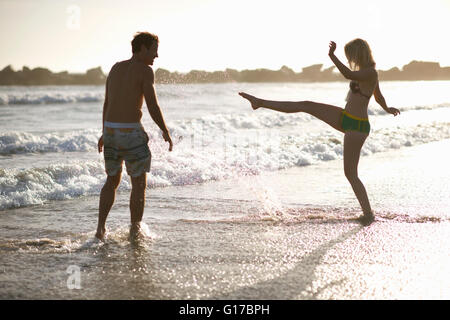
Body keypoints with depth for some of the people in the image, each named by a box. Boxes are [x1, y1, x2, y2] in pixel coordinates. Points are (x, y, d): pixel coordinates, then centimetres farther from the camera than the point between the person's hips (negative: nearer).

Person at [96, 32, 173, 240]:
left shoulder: (116, 68, 13)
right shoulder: (145, 70, -9)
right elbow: (152, 106, -14)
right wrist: (166, 132, -1)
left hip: (110, 129, 7)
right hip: (131, 132, -7)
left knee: (112, 181, 19)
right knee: (139, 184, 7)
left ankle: (101, 227, 14)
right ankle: (135, 231, 10)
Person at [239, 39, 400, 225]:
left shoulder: (370, 72, -16)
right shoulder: (367, 73, 12)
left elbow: (348, 75, -37)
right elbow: (379, 97, 30)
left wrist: (332, 56, -45)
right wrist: (387, 109, 49)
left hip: (357, 126, -9)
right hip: (345, 119, 9)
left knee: (350, 173, -5)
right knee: (306, 106, 6)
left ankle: (368, 214, 6)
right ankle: (261, 103, 14)